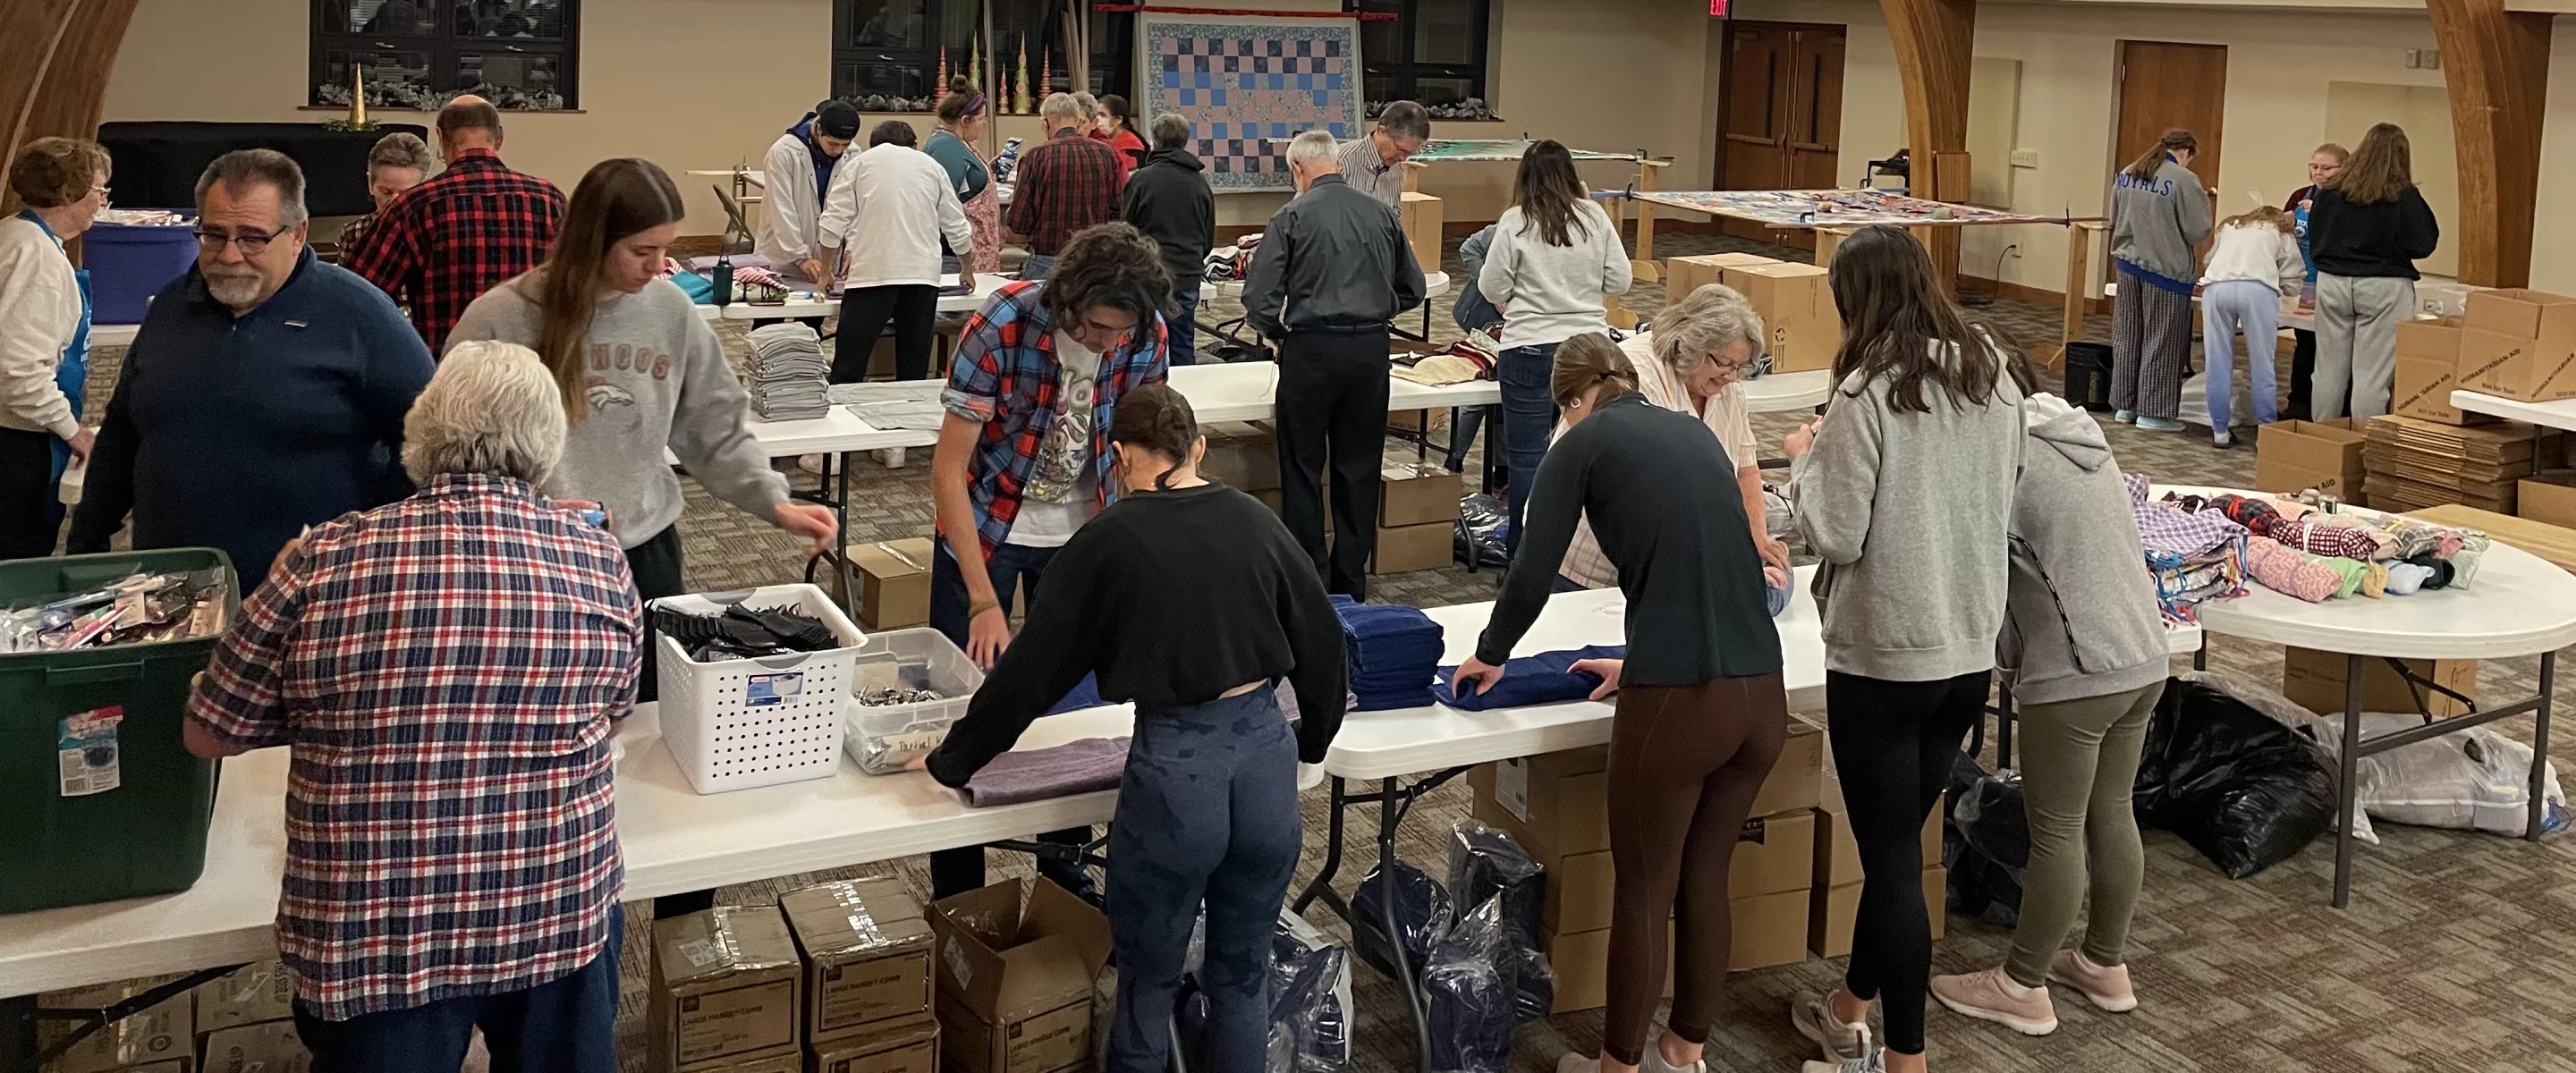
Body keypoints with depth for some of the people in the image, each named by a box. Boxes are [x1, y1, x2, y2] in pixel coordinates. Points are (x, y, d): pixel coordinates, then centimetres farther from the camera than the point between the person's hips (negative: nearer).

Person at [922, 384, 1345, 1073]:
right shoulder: (1255, 522, 5)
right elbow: (1322, 641, 10)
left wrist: (953, 762, 12)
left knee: (1149, 981, 16)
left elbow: (1034, 667, 0)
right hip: (1267, 755, 4)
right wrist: (1312, 742, 27)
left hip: (1175, 765, -3)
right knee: (1243, 973, 20)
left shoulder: (1110, 542, -4)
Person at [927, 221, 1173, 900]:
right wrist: (984, 603, -30)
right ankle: (957, 892, 16)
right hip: (986, 526, -3)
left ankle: (1066, 866, 28)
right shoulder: (1003, 326, -29)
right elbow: (948, 468, -26)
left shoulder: (1146, 337, -17)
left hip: (1080, 533, 3)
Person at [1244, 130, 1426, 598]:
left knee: (1303, 468, 8)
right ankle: (1351, 580, 19)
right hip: (1371, 348, 4)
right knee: (1359, 468, 12)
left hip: (1311, 349, -4)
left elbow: (1259, 300, -9)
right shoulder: (1381, 214, 5)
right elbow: (1412, 290, 12)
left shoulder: (1293, 217, -6)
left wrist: (1279, 331, 9)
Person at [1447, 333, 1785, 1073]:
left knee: (1643, 895, 12)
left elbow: (1532, 578, 1)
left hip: (1678, 703, -6)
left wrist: (1490, 654, 19)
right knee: (1705, 883, 22)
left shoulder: (1585, 442, 4)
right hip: (1762, 693, 6)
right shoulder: (1695, 432, 20)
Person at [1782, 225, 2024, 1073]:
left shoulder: (1866, 396, -18)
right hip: (1971, 649, 7)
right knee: (1899, 841, 19)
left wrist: (1806, 460, 0)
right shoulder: (1993, 377, 3)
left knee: (1892, 857, 3)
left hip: (1883, 658, -7)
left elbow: (1836, 536, -17)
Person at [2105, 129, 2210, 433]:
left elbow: (2115, 219, 17)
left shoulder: (2127, 174, 6)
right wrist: (2202, 200, 5)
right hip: (2166, 269, -6)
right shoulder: (2183, 180, -15)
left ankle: (2125, 404, 22)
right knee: (2161, 342, 2)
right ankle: (2153, 411, 5)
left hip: (2128, 264, 6)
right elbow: (2197, 230, -13)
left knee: (2128, 336, 14)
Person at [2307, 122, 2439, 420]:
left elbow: (2314, 240, 10)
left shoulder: (2330, 190, 2)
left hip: (2332, 282, 4)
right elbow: (2422, 245, -5)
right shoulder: (2403, 195, -9)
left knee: (2329, 372, 10)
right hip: (2383, 287, -4)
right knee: (2371, 376, -1)